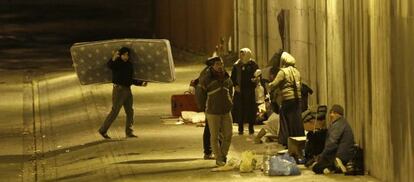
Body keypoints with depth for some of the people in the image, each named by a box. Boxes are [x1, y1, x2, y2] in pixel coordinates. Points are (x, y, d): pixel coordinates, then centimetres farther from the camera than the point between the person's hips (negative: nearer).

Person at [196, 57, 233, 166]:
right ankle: (218, 159, 10)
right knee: (214, 136, 1)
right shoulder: (206, 79, -10)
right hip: (213, 112, -5)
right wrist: (204, 108, 6)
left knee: (228, 135, 5)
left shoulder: (227, 78, 7)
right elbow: (200, 96, -2)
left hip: (226, 111, 5)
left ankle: (223, 155, 23)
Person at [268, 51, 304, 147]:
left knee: (286, 121, 0)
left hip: (288, 99, -6)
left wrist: (269, 85, 10)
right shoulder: (296, 71, 12)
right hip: (297, 98, 6)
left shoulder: (283, 72, -8)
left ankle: (287, 142, 0)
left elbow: (274, 84, -10)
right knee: (297, 120, 10)